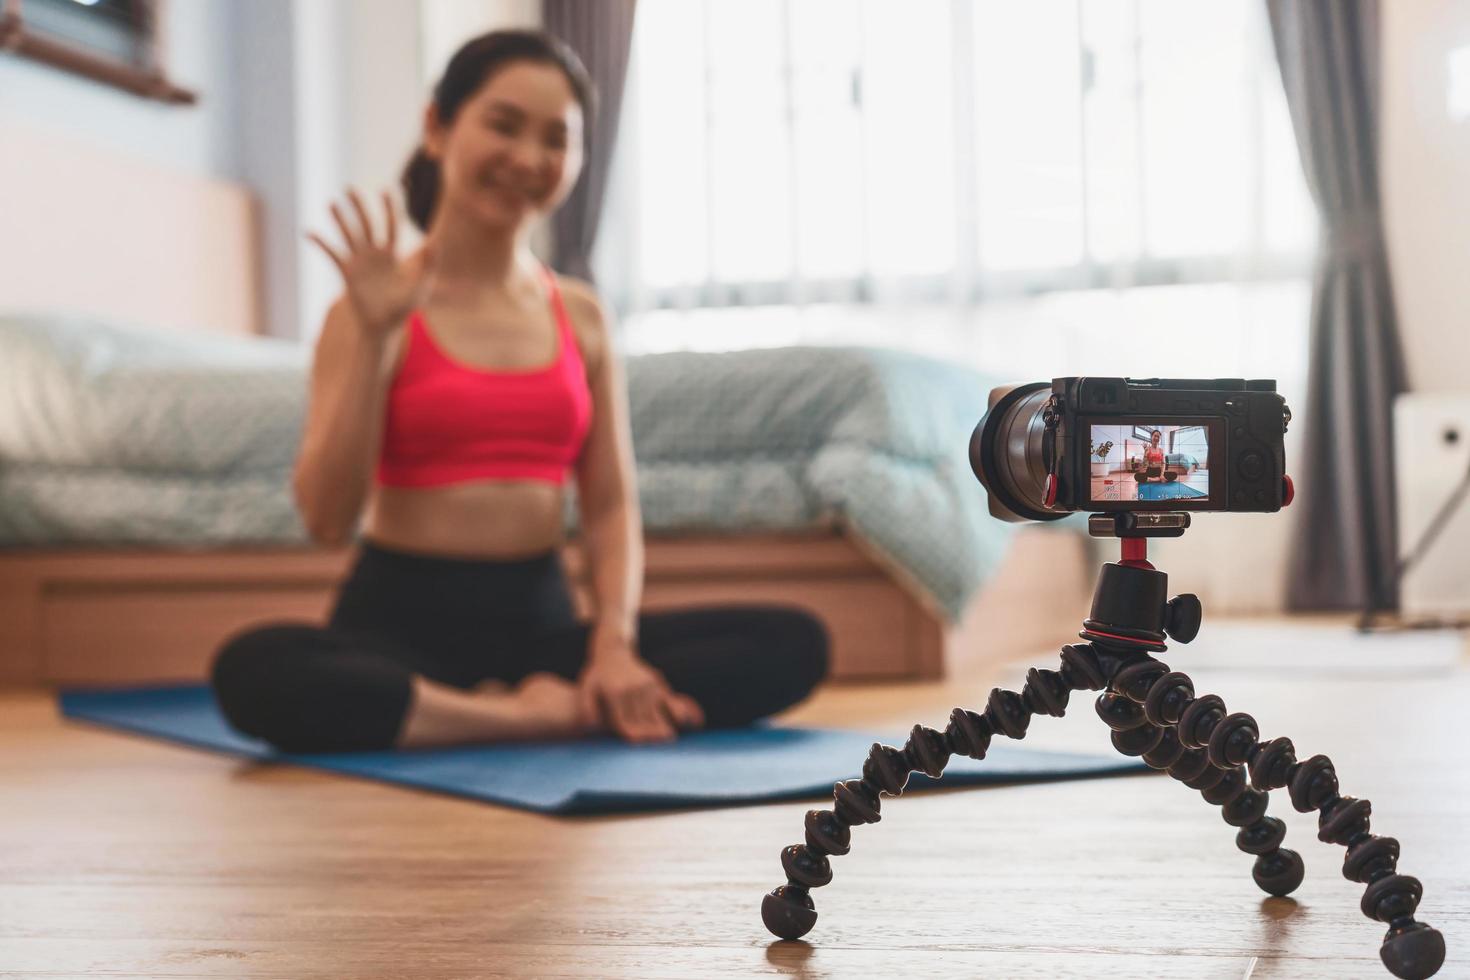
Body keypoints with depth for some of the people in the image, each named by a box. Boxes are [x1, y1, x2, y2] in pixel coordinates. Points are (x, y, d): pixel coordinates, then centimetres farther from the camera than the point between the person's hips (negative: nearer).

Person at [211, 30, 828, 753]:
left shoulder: (581, 316, 10)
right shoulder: (375, 310, -3)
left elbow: (611, 505, 7)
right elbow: (327, 518, -12)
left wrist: (614, 643, -11)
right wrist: (373, 335, -18)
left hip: (538, 619, 4)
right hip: (402, 619, -3)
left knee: (793, 643, -16)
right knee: (253, 670, -38)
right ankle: (535, 717, -26)